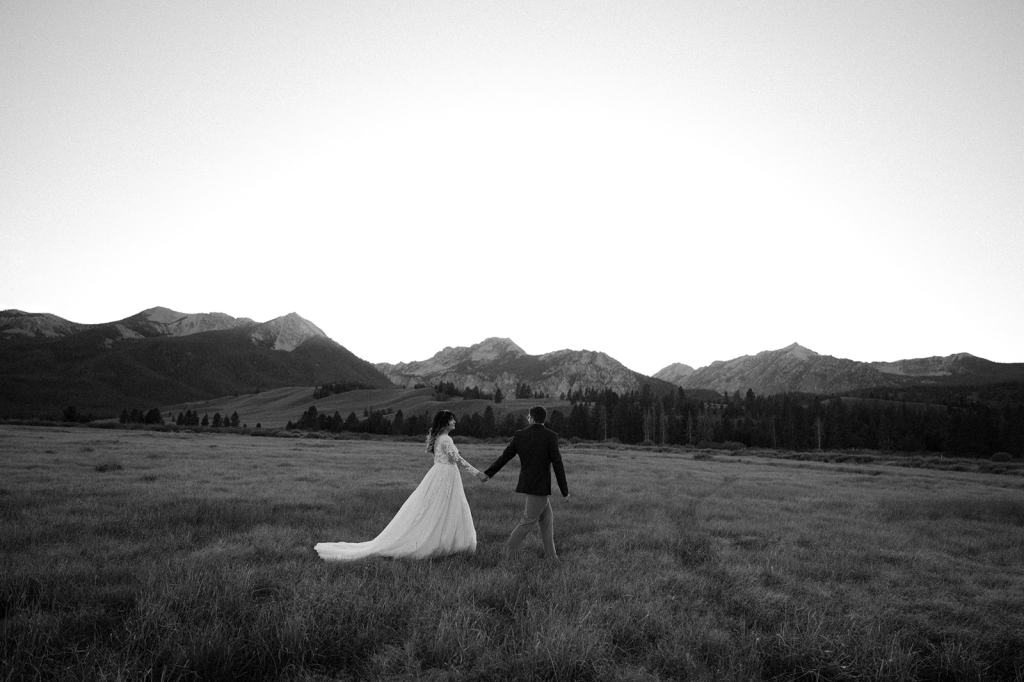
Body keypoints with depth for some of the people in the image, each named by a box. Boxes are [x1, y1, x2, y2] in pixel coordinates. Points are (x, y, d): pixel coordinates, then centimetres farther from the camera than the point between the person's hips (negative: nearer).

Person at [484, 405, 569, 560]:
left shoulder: (520, 435, -1)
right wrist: (565, 491, -6)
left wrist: (488, 473, 20)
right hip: (540, 487, -6)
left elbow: (505, 456, 5)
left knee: (547, 517, 17)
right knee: (528, 522, 3)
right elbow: (557, 465, -15)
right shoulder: (551, 436, -14)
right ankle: (507, 553, 5)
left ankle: (550, 555, 18)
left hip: (527, 483, 6)